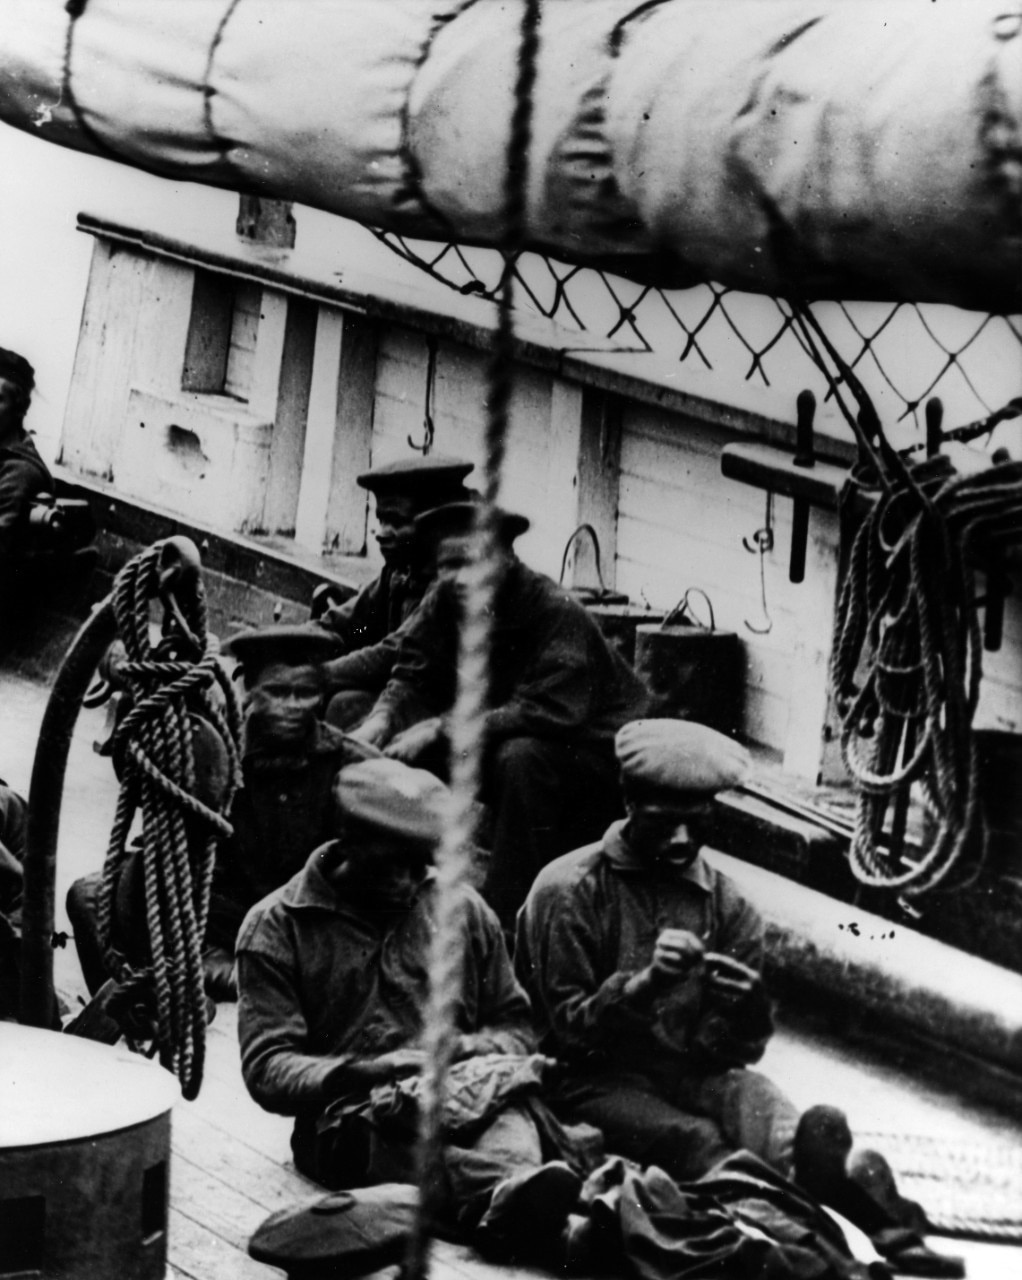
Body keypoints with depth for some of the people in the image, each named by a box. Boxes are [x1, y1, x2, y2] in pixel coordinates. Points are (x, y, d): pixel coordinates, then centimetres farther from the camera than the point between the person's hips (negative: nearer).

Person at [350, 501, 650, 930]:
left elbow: (550, 711, -34)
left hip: (591, 750, -7)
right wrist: (381, 716, -23)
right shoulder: (442, 603, -5)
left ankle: (507, 915, -28)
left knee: (521, 755, -38)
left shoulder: (558, 613, -26)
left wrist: (441, 727, -35)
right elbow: (413, 676, 1)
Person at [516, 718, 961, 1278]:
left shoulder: (727, 905, 7)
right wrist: (642, 985, -25)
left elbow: (741, 1050, 5)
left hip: (693, 1072, 2)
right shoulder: (569, 889, -4)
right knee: (699, 1143, -34)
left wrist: (747, 1009, -20)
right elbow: (568, 1028, -6)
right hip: (597, 1079, -2)